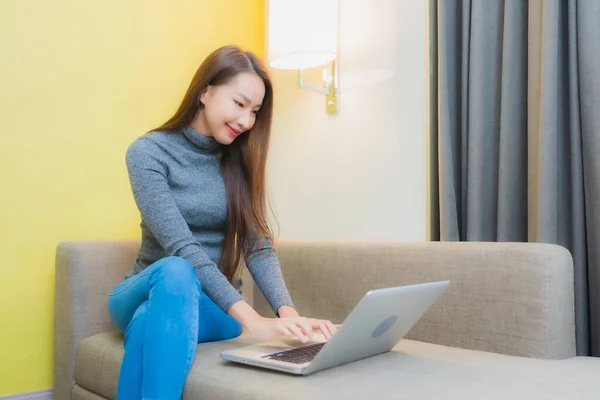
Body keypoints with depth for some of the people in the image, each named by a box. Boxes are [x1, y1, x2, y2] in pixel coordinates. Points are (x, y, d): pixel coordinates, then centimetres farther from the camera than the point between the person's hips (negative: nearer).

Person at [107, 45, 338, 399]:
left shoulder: (239, 161, 4)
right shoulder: (148, 152, -10)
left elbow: (259, 247, -5)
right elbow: (181, 248, -22)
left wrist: (288, 312, -24)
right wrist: (251, 319, -31)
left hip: (212, 306, 2)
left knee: (149, 323, -34)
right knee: (175, 272, -38)